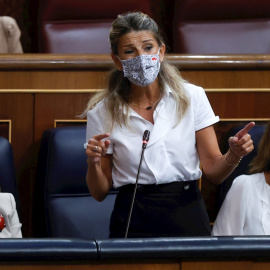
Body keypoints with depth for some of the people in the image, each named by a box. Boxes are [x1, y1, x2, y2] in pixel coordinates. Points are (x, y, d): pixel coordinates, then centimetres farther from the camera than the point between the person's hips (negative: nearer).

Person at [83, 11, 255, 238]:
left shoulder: (192, 97, 5)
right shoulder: (102, 112, 3)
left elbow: (214, 171, 5)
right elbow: (100, 193, 7)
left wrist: (233, 156, -15)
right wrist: (93, 164, -12)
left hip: (187, 217, 1)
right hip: (133, 225, 0)